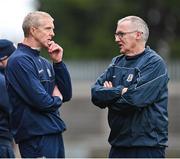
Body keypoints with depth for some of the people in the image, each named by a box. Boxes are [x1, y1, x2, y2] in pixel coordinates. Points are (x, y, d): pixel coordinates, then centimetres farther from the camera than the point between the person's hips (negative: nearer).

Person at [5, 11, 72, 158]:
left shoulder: (44, 63, 17)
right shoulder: (20, 60, -12)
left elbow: (67, 95, 13)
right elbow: (41, 101, -20)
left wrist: (58, 62, 5)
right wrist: (56, 100, 1)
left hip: (54, 133, 9)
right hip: (36, 136, -9)